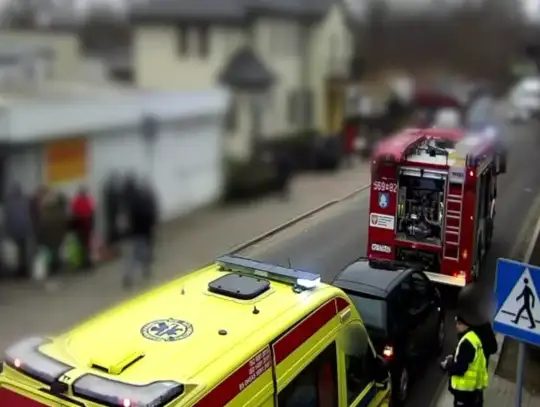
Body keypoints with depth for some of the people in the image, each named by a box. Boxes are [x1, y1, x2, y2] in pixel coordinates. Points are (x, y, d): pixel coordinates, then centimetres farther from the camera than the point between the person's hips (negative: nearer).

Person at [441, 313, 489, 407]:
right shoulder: (474, 338, 10)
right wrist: (453, 358, 8)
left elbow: (460, 368, -24)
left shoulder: (466, 342, -23)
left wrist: (446, 366, -7)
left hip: (465, 388, -10)